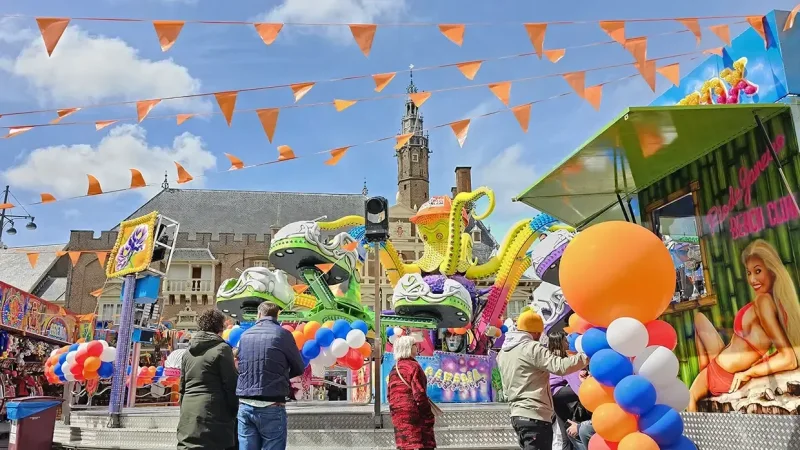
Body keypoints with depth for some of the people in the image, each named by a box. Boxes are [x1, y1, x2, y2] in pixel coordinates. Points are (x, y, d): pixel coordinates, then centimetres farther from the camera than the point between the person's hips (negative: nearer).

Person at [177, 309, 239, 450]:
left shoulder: (188, 351, 13)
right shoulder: (222, 348, -7)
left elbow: (182, 387, 17)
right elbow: (231, 385, -9)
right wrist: (235, 412, -1)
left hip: (188, 414, 7)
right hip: (213, 415, -6)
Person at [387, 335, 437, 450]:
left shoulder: (394, 369, 10)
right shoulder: (413, 366, -13)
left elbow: (389, 394, 13)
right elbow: (419, 394, -17)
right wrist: (429, 417, -10)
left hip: (398, 414, 8)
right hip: (413, 413, -8)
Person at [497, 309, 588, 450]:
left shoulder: (503, 352, 15)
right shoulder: (532, 348, -11)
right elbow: (560, 367, -22)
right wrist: (587, 356, -16)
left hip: (518, 414, 9)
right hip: (534, 416, -9)